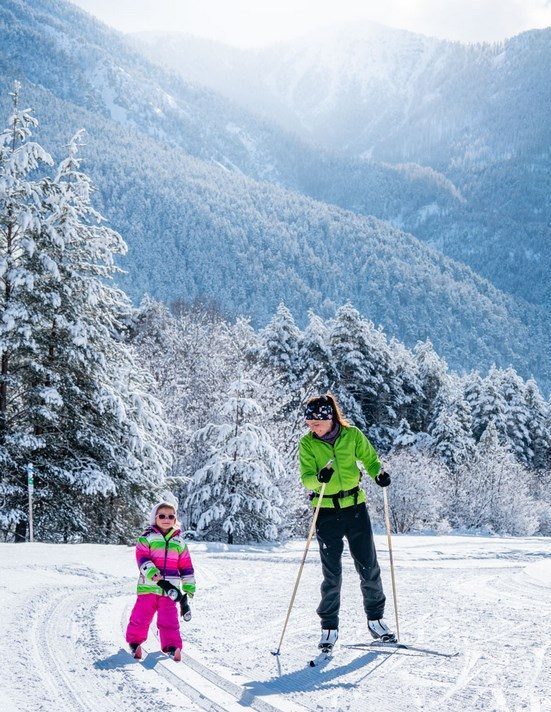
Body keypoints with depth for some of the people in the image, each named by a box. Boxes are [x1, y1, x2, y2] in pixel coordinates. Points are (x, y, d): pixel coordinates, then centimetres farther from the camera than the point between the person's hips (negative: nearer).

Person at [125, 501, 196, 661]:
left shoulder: (179, 542, 15)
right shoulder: (146, 538, 4)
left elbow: (187, 569, 17)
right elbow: (143, 560, -9)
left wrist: (187, 592, 10)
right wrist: (157, 579, -22)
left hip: (170, 590, 2)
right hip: (148, 587, -2)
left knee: (169, 620, -8)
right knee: (141, 617, 2)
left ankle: (172, 646, -8)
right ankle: (134, 642, 21)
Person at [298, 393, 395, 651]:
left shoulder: (352, 435, -2)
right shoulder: (307, 444, -5)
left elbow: (370, 459, 8)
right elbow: (306, 478, -12)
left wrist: (378, 473, -14)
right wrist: (319, 478, -35)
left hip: (355, 506, 1)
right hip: (326, 510, -1)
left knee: (368, 566, 5)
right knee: (331, 572, -1)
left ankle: (375, 619, 21)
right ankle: (329, 625, 11)